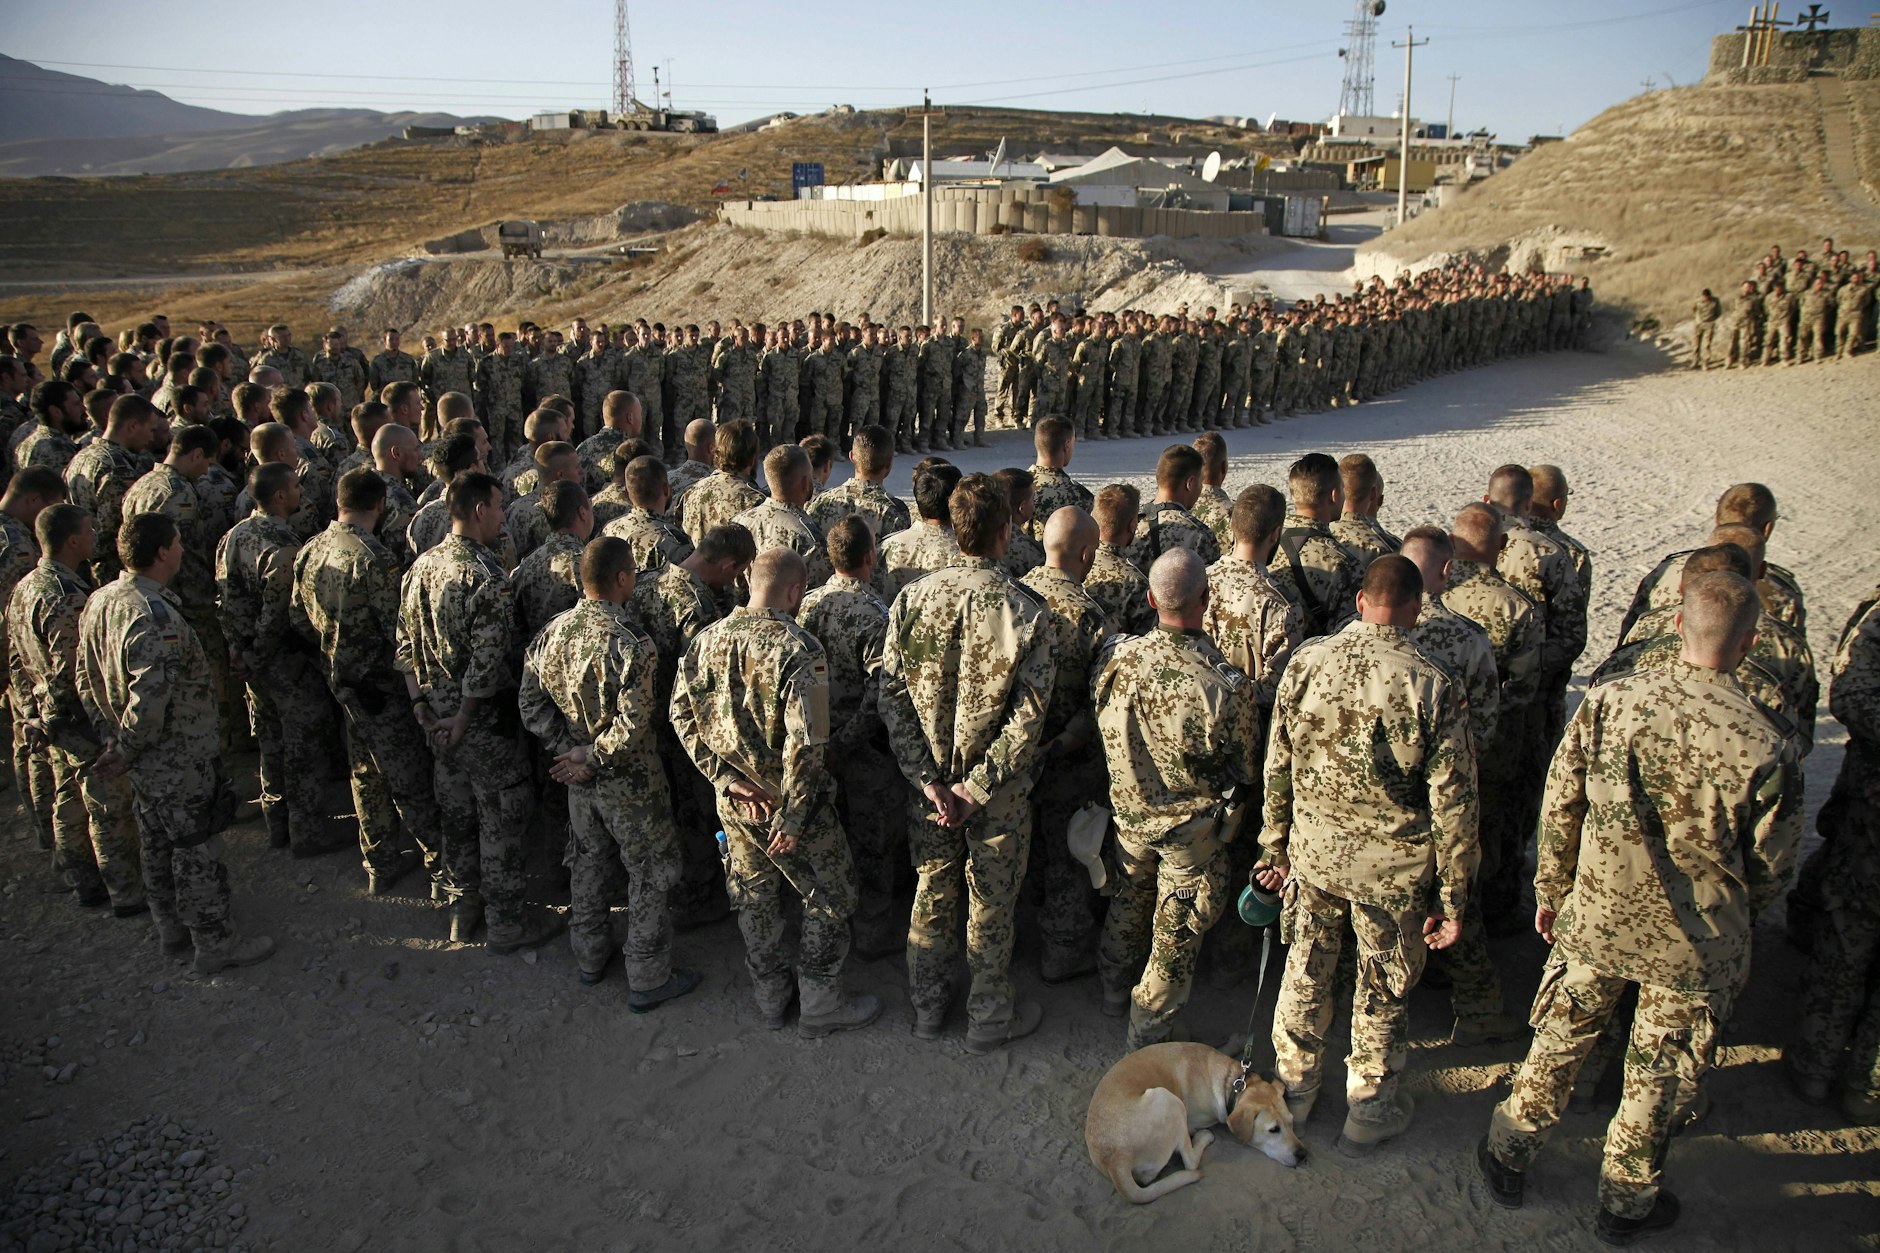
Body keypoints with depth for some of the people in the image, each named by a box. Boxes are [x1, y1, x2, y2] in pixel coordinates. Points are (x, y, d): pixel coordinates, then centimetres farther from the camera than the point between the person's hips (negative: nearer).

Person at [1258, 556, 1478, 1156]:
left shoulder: (1304, 662, -10)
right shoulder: (1433, 685, -18)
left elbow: (1277, 767, 0)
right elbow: (1452, 803, -14)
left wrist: (1276, 846, 13)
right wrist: (1452, 897, -3)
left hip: (1313, 851, 3)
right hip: (1393, 866, -2)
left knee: (1306, 972, 21)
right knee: (1384, 991, 18)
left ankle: (1294, 1090, 41)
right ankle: (1367, 1114, 35)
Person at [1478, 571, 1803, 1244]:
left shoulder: (1608, 700, -16)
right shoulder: (1765, 746, -22)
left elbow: (1559, 807, -6)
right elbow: (1770, 867, -8)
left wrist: (1550, 891, 10)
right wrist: (1734, 923, 13)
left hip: (1595, 918, 2)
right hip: (1694, 943, -1)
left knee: (1559, 1040, 21)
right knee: (1656, 1073, 19)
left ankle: (1508, 1158, 39)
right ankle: (1626, 1203, 38)